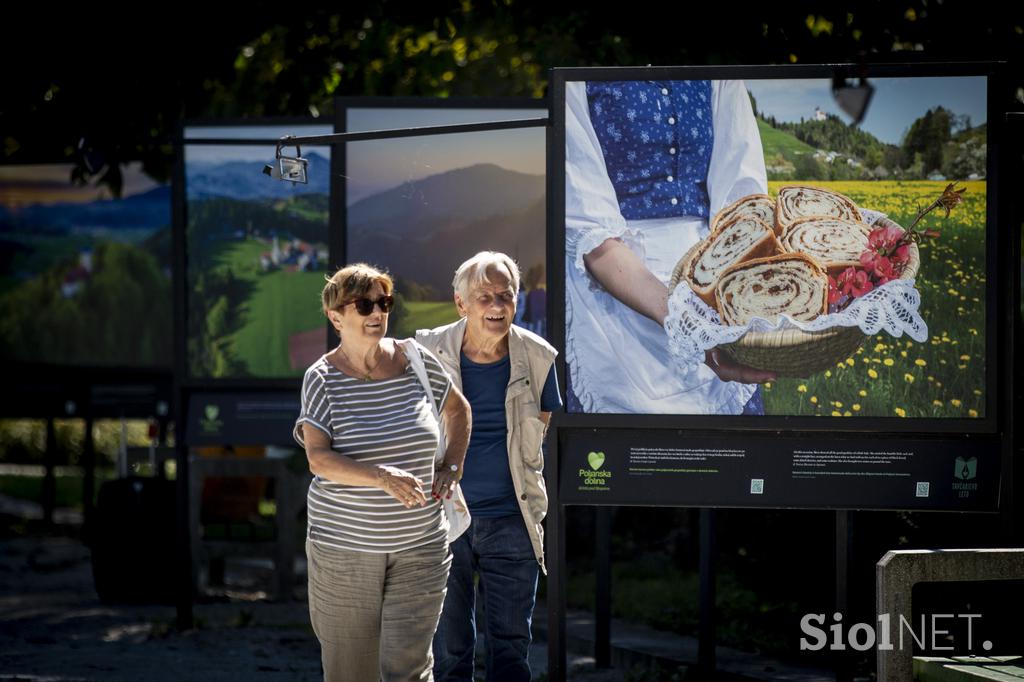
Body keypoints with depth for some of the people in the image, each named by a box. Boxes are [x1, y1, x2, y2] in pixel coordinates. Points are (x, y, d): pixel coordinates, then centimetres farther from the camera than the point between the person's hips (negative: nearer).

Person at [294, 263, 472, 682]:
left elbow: (457, 408, 23)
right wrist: (383, 477, -32)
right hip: (345, 548, -2)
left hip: (419, 547, 2)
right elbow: (318, 458, -18)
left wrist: (452, 467, 9)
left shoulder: (415, 360, 3)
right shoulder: (322, 378, -6)